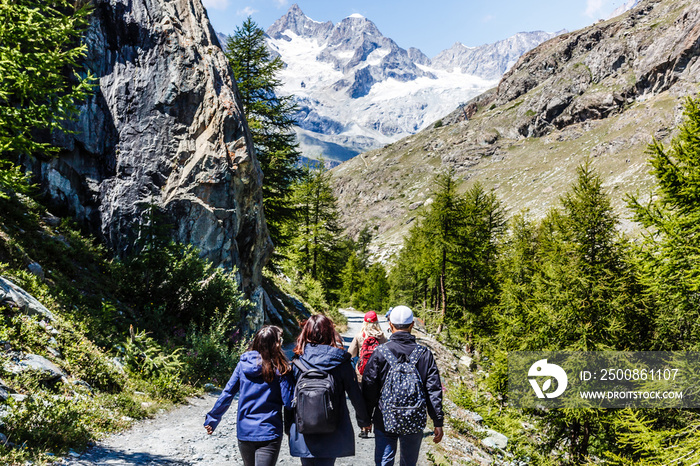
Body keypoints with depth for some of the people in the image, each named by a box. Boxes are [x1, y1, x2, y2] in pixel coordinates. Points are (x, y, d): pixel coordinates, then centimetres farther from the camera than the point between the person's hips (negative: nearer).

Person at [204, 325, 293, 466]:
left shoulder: (243, 364, 1)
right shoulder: (280, 368, -11)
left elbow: (227, 394, 3)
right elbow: (289, 401, -14)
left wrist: (212, 419, 11)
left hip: (244, 432, 5)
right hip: (268, 433, -5)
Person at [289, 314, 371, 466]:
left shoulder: (298, 362, -7)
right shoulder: (341, 362, -10)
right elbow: (355, 395, -4)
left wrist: (288, 427, 11)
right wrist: (364, 420, 12)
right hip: (332, 434, -1)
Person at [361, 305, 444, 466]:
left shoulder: (380, 353, -11)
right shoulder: (425, 354, -5)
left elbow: (369, 389, -6)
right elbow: (434, 391, -4)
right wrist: (438, 422, 3)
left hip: (384, 421, -2)